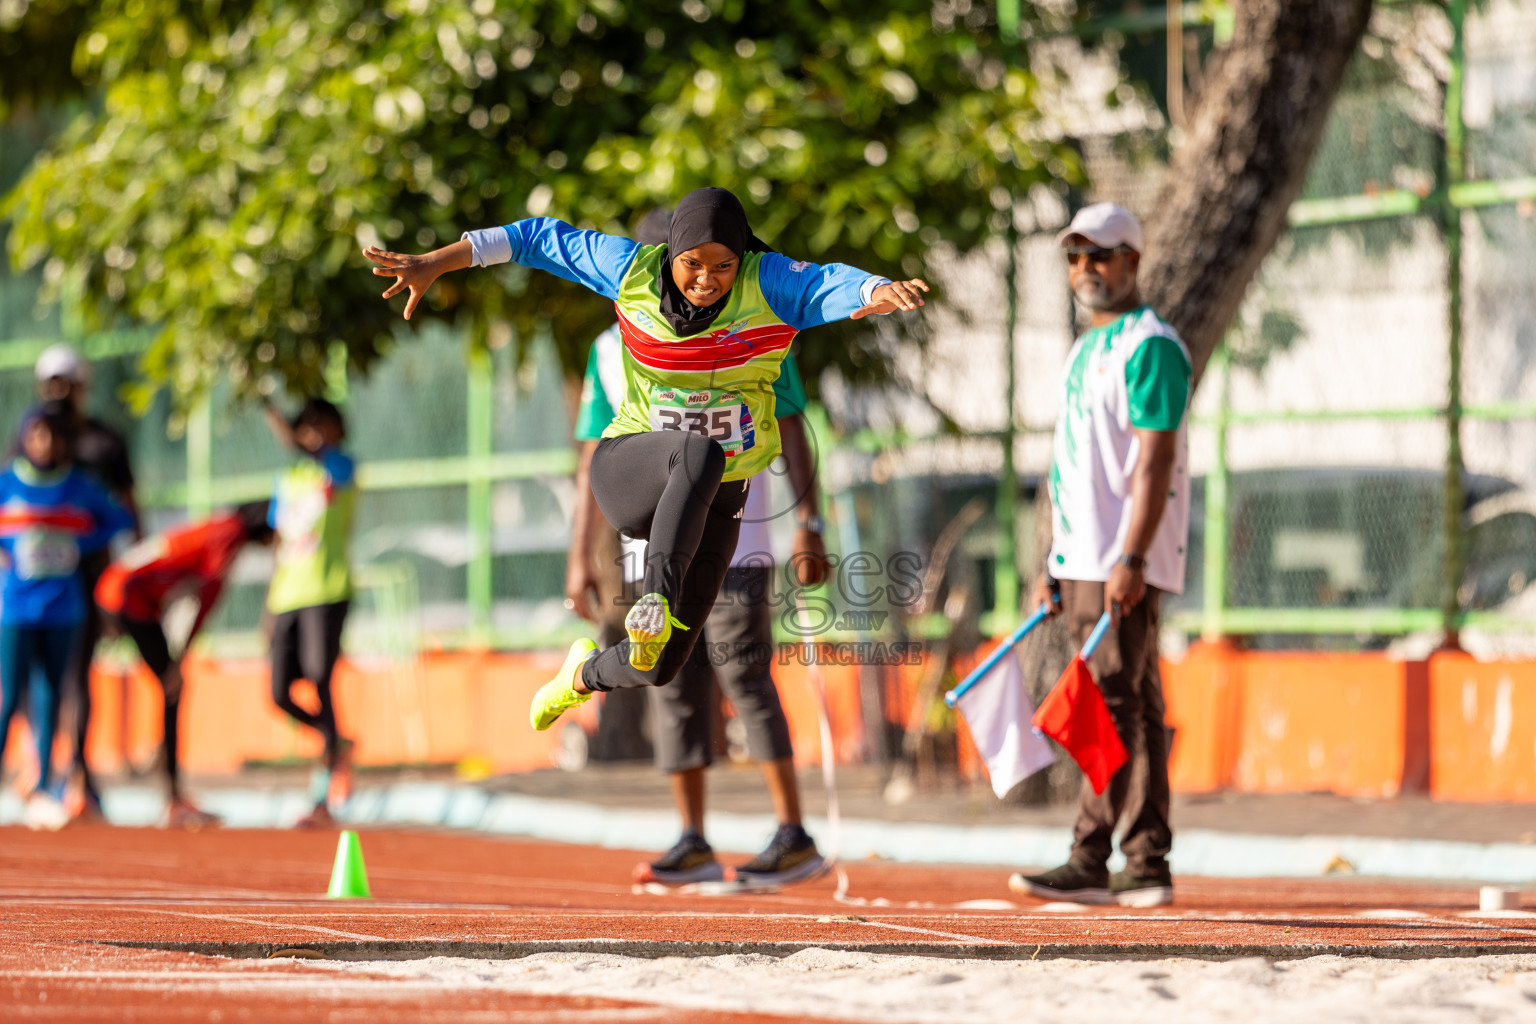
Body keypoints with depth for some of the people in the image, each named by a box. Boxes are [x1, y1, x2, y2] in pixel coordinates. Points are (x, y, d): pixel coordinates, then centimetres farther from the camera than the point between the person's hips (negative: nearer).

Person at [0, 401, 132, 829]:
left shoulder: (82, 488, 4)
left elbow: (120, 520, 13)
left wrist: (80, 547, 0)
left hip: (61, 608, 2)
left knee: (49, 695, 5)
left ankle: (44, 789, 10)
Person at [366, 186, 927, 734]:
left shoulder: (769, 284, -13)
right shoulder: (635, 270, -8)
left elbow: (833, 286, -32)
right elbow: (543, 238, 3)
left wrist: (881, 293, -56)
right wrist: (434, 264, 2)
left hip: (712, 503, 1)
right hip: (628, 473, -1)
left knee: (660, 669, 3)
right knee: (699, 453, -38)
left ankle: (587, 673, 40)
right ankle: (657, 600, -49)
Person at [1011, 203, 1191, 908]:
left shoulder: (1150, 346, -9)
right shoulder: (1085, 350, 21)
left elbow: (1156, 461, -17)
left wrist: (1131, 559, -25)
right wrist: (1051, 565, 20)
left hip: (1126, 562, -10)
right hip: (1082, 560, 10)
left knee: (1113, 704, -12)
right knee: (1133, 709, 9)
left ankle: (1089, 862, -16)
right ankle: (1146, 869, 9)